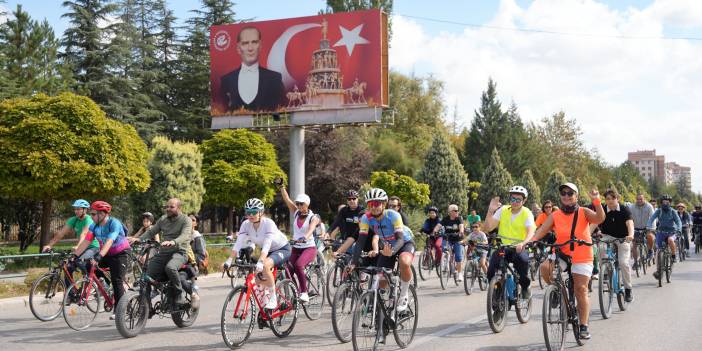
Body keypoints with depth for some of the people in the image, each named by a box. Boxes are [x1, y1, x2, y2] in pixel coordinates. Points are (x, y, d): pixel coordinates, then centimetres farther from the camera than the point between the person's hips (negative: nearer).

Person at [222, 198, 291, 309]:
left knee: (265, 266, -33)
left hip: (282, 249, -6)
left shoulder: (268, 223, -30)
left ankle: (272, 297, -19)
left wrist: (260, 262, -54)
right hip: (268, 251, 6)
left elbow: (266, 246, -40)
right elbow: (238, 244, -22)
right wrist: (229, 261, -35)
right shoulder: (246, 224, -15)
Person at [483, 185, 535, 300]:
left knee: (521, 259, -36)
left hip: (519, 248, -2)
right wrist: (490, 211, -17)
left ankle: (525, 287, -9)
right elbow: (488, 228, -3)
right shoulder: (502, 210, 2)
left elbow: (531, 232, -21)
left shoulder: (527, 214, -4)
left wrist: (523, 243, -42)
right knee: (491, 270, -23)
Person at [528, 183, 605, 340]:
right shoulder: (555, 216, 0)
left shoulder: (584, 212, -4)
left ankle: (584, 326, 8)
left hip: (582, 258, -2)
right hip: (560, 254, 2)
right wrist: (531, 241, -27)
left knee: (581, 290, -2)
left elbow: (600, 219, -20)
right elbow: (542, 230, -9)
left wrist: (596, 201, -34)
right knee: (544, 267, -26)